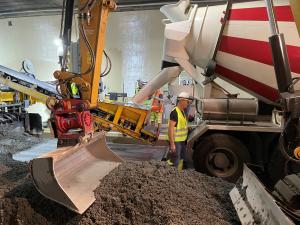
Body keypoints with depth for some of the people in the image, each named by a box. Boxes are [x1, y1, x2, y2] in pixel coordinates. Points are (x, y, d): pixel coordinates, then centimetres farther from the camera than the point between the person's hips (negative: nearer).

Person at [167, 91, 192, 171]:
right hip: (176, 141, -10)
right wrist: (172, 144, -25)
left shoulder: (182, 112, 11)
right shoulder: (175, 112, -19)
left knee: (181, 160, 21)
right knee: (174, 163, -2)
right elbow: (171, 128, -23)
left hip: (182, 141, 10)